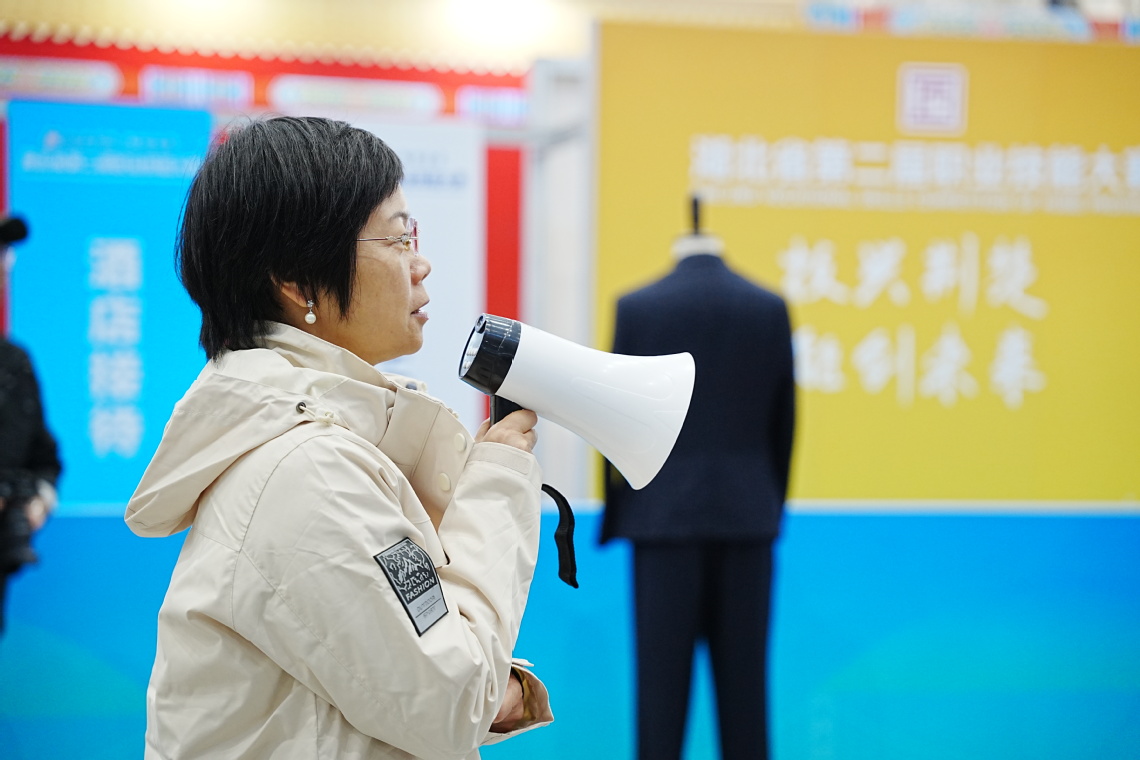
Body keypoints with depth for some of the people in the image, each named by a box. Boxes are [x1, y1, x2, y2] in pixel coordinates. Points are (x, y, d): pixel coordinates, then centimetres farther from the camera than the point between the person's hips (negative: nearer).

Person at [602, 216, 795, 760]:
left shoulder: (636, 306, -2)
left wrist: (617, 510, 11)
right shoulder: (770, 308, 2)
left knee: (662, 674, 1)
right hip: (747, 514, 2)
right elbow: (783, 422, 7)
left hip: (663, 512, -2)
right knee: (743, 677, 7)